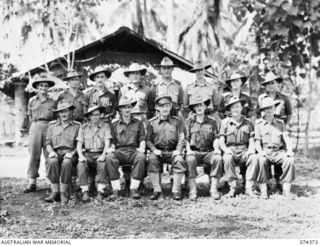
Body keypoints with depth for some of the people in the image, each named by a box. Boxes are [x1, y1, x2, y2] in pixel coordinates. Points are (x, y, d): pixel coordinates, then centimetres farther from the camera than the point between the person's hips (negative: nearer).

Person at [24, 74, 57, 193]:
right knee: (34, 155, -2)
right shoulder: (32, 101, 11)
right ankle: (32, 183, 0)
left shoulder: (53, 101, 8)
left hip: (49, 127, -1)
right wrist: (36, 124, 13)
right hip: (35, 127, 1)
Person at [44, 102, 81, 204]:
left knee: (66, 163, -36)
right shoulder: (52, 125, 16)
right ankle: (54, 192, -28)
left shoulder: (77, 126, 9)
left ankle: (63, 193, -26)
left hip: (70, 154, -2)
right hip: (56, 153, 2)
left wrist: (72, 152, -11)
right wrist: (51, 151, -5)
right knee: (52, 162, -34)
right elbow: (48, 142, 15)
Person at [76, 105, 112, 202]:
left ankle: (100, 191, -31)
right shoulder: (83, 128, 11)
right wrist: (81, 156, -14)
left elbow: (107, 143, -2)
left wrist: (103, 155, -20)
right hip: (87, 154, 1)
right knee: (81, 164, -31)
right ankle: (85, 191, -29)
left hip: (100, 154, -1)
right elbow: (79, 144, 6)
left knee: (102, 164, -34)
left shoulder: (105, 127, 8)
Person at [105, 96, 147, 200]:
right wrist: (111, 148, -7)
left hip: (134, 150, 0)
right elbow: (113, 141, 15)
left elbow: (142, 139, 11)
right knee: (109, 157, -34)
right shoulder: (114, 124, 20)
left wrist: (141, 148, -9)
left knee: (141, 157, -36)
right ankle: (116, 190, -31)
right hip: (119, 151, 1)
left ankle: (134, 189, -30)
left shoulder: (138, 123, 18)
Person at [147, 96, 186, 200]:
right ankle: (156, 190, -24)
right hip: (158, 151, 0)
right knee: (152, 159, -32)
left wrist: (178, 150, -11)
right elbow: (148, 139, 7)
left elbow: (181, 138, 5)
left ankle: (176, 190, -23)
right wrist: (154, 150, -10)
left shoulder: (177, 121, 12)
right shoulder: (152, 122, 12)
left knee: (179, 160, -32)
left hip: (172, 151, 0)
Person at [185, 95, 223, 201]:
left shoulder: (212, 122, 17)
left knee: (218, 158, -32)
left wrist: (216, 148, -10)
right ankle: (192, 190, -32)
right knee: (190, 159, -35)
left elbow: (216, 138, 10)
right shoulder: (189, 122, 15)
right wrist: (188, 149, -11)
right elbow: (186, 139, 7)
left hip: (209, 152, 1)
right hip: (194, 152, -1)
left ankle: (214, 189, -29)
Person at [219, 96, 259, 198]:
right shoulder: (225, 122, 12)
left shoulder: (248, 123, 16)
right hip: (231, 150, -1)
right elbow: (221, 142, 6)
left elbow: (251, 141, 11)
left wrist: (251, 149, -12)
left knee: (254, 158, -31)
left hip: (244, 151, 1)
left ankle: (249, 187, -30)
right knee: (227, 158, -35)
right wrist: (226, 150, -16)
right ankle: (232, 188, -29)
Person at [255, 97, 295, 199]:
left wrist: (290, 150, -11)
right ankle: (263, 190, -28)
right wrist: (260, 151, -17)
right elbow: (257, 140, 3)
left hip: (278, 152, 2)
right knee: (262, 160, -37)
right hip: (265, 152, -2)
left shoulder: (280, 123, 15)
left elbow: (286, 138, 8)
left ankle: (286, 189, -22)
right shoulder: (258, 123, 9)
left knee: (290, 160, -29)